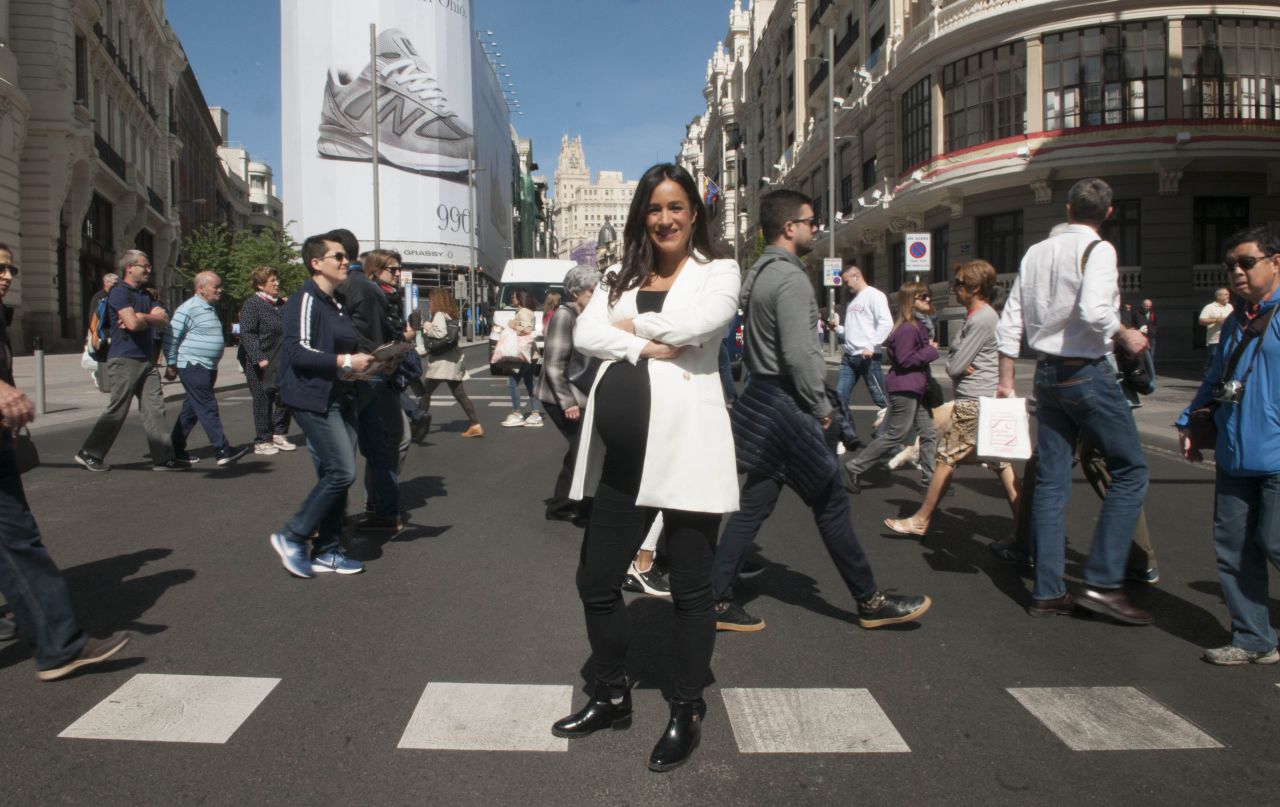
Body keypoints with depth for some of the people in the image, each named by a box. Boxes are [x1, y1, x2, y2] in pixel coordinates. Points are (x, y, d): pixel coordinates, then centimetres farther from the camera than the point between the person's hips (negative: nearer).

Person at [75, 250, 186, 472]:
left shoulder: (146, 295, 17)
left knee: (155, 409, 3)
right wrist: (150, 319, -2)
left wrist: (140, 317, -13)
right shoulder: (119, 293, -9)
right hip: (125, 360, -8)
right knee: (117, 411, -2)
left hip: (146, 360, 8)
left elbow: (164, 320, 3)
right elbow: (133, 323, -22)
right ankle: (89, 453, 13)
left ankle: (163, 457, 4)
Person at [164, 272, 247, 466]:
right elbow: (170, 337, -12)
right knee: (208, 408, -11)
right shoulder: (188, 309, -12)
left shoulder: (211, 309, 17)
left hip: (208, 368, 9)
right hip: (192, 365, -9)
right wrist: (171, 365, -11)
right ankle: (223, 450, -12)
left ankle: (176, 449, 21)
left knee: (191, 410, 13)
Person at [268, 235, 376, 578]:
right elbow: (299, 351, -19)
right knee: (342, 472, -14)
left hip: (340, 398, 9)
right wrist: (345, 362, -21)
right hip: (314, 398, -9)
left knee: (334, 475, 9)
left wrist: (364, 360, 9)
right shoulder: (305, 300, -11)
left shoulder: (336, 304, 18)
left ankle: (327, 552, 16)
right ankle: (292, 537, 1)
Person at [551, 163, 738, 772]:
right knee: (596, 579, 11)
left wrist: (631, 323, -2)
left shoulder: (719, 273, 5)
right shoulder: (620, 277, 17)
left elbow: (697, 324, -16)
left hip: (686, 442, -4)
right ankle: (611, 696, 31)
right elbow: (585, 334, 0)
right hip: (623, 451, 5)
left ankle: (687, 711, 25)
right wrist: (647, 347, -13)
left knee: (690, 587, 7)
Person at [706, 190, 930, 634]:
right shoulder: (790, 277, -16)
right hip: (789, 405, -9)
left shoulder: (758, 272, 14)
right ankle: (870, 601, 16)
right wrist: (822, 406, -12)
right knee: (831, 504, 2)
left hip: (761, 397, 10)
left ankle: (717, 599, 13)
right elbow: (799, 354, -24)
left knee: (754, 503, 11)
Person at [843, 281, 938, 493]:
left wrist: (929, 348, 4)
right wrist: (931, 351, -15)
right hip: (904, 388, -10)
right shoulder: (907, 328, -18)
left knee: (929, 433, 10)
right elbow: (905, 360, -22)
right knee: (895, 434, -4)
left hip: (915, 388, 10)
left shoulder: (919, 326, 14)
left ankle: (929, 479, 16)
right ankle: (856, 467, 5)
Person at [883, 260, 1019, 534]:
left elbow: (955, 367, -17)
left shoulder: (981, 320, -16)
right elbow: (953, 359, 15)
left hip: (972, 402, -10)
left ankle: (921, 520, 5)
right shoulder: (978, 316, 16)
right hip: (986, 399, 10)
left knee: (946, 458, -3)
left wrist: (955, 366, 3)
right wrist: (957, 365, -5)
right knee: (999, 462, 8)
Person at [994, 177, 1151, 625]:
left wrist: (1006, 380, 14)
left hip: (1047, 372, 7)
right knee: (1130, 469, 4)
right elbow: (1094, 311, -26)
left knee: (1050, 479, 8)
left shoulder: (1036, 252, 10)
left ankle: (1047, 591, 12)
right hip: (1087, 372, -7)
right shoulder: (1098, 249, -9)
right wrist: (1125, 336, -7)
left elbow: (1009, 322, 9)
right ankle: (1103, 581, -1)